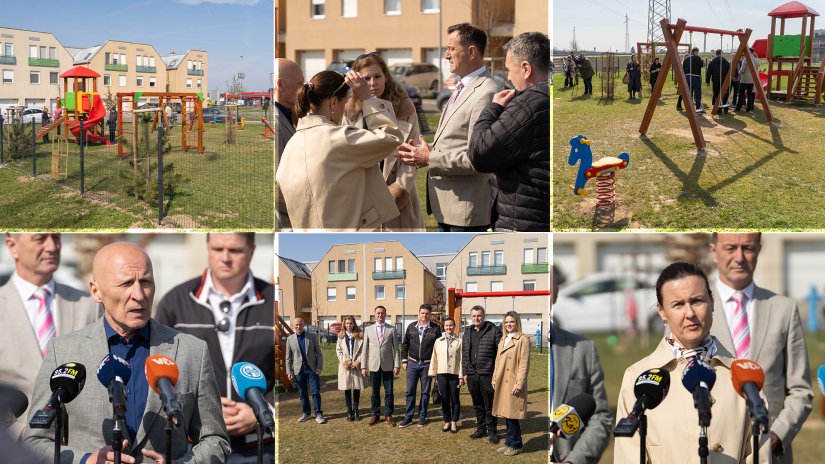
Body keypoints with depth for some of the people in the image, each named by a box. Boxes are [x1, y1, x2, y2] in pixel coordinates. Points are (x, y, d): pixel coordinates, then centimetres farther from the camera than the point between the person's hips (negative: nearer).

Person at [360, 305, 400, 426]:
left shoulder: (392, 329, 3)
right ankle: (375, 415, 18)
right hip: (374, 366, 1)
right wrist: (363, 366, 1)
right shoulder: (368, 329, 7)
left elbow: (396, 348, 1)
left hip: (388, 366, -1)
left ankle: (388, 415, 12)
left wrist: (397, 365, -6)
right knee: (375, 392, 8)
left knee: (389, 392, 3)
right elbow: (365, 349, 6)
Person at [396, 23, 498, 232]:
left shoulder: (485, 93, -18)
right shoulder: (461, 89, 15)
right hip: (446, 206, 10)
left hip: (466, 207, -10)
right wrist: (422, 154, 4)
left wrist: (430, 159, -16)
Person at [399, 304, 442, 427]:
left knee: (425, 392, 6)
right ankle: (408, 417, 8)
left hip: (427, 365, -1)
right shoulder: (411, 327, 3)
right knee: (410, 391, 2)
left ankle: (422, 417, 16)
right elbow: (404, 344, 10)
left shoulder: (435, 328, -4)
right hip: (412, 363, 2)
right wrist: (404, 360, 5)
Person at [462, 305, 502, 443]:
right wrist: (465, 372, 12)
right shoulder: (467, 332, 13)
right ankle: (481, 429, 26)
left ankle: (492, 431, 12)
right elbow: (464, 353, 16)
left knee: (489, 406, 1)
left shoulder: (494, 331, -5)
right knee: (477, 405, 15)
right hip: (471, 375, 5)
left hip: (487, 375, -5)